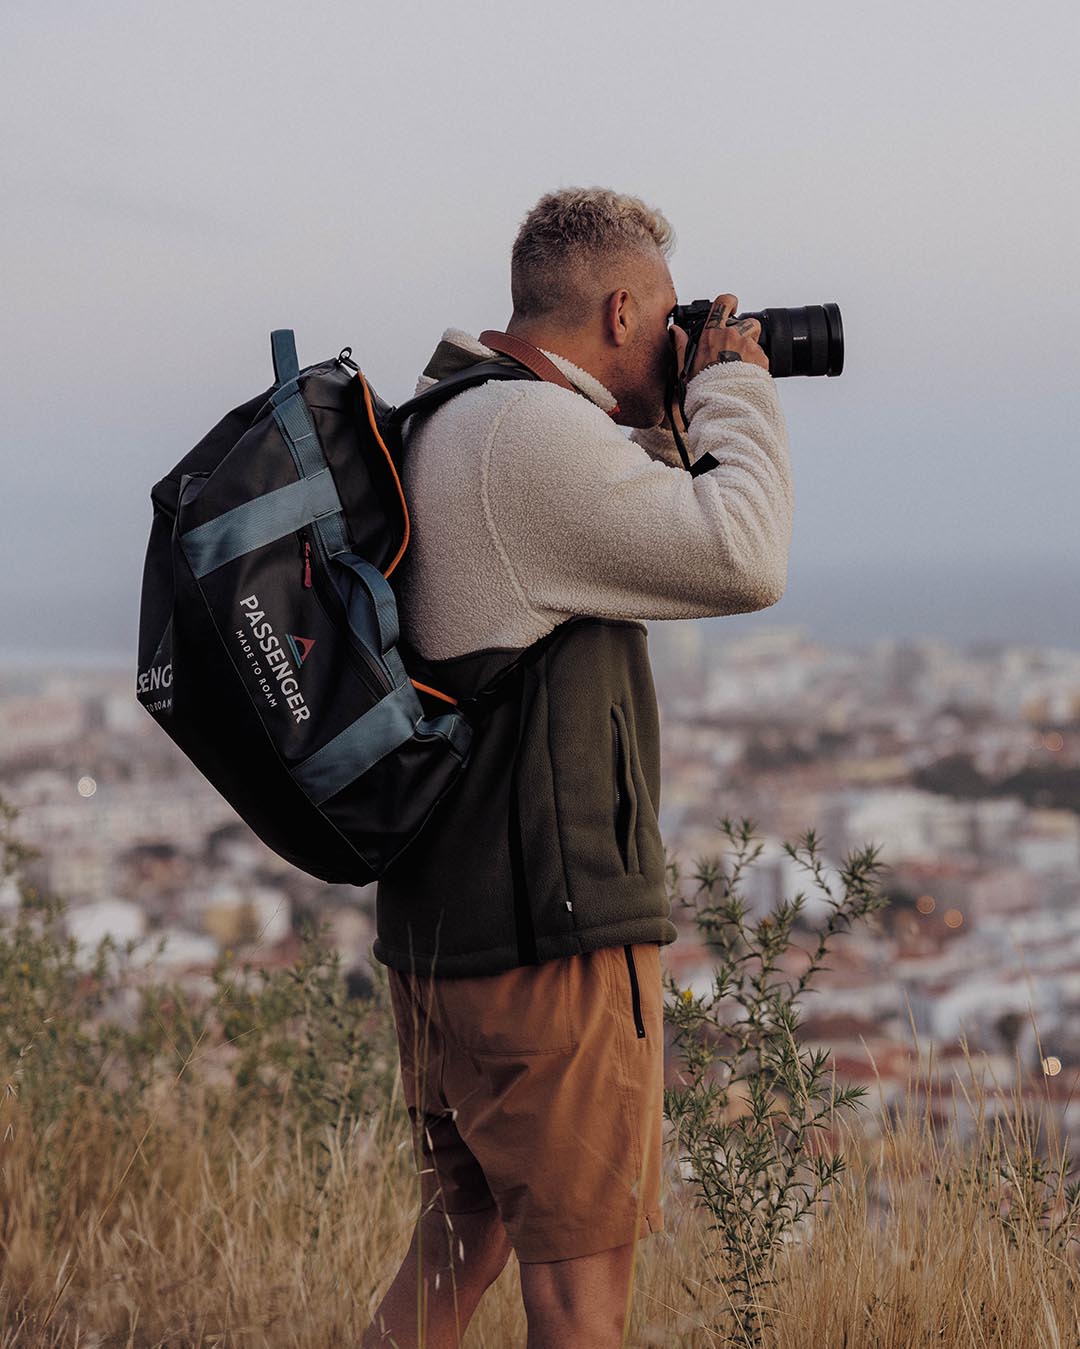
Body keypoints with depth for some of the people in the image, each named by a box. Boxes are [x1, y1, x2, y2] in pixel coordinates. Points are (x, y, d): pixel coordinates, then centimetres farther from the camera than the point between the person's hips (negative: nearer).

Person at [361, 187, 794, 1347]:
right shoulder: (536, 434, -17)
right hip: (549, 928, -10)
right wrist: (732, 389, -4)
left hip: (433, 923, 10)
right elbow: (744, 559, -19)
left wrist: (666, 426, 17)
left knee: (464, 1231, 21)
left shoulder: (440, 428, 15)